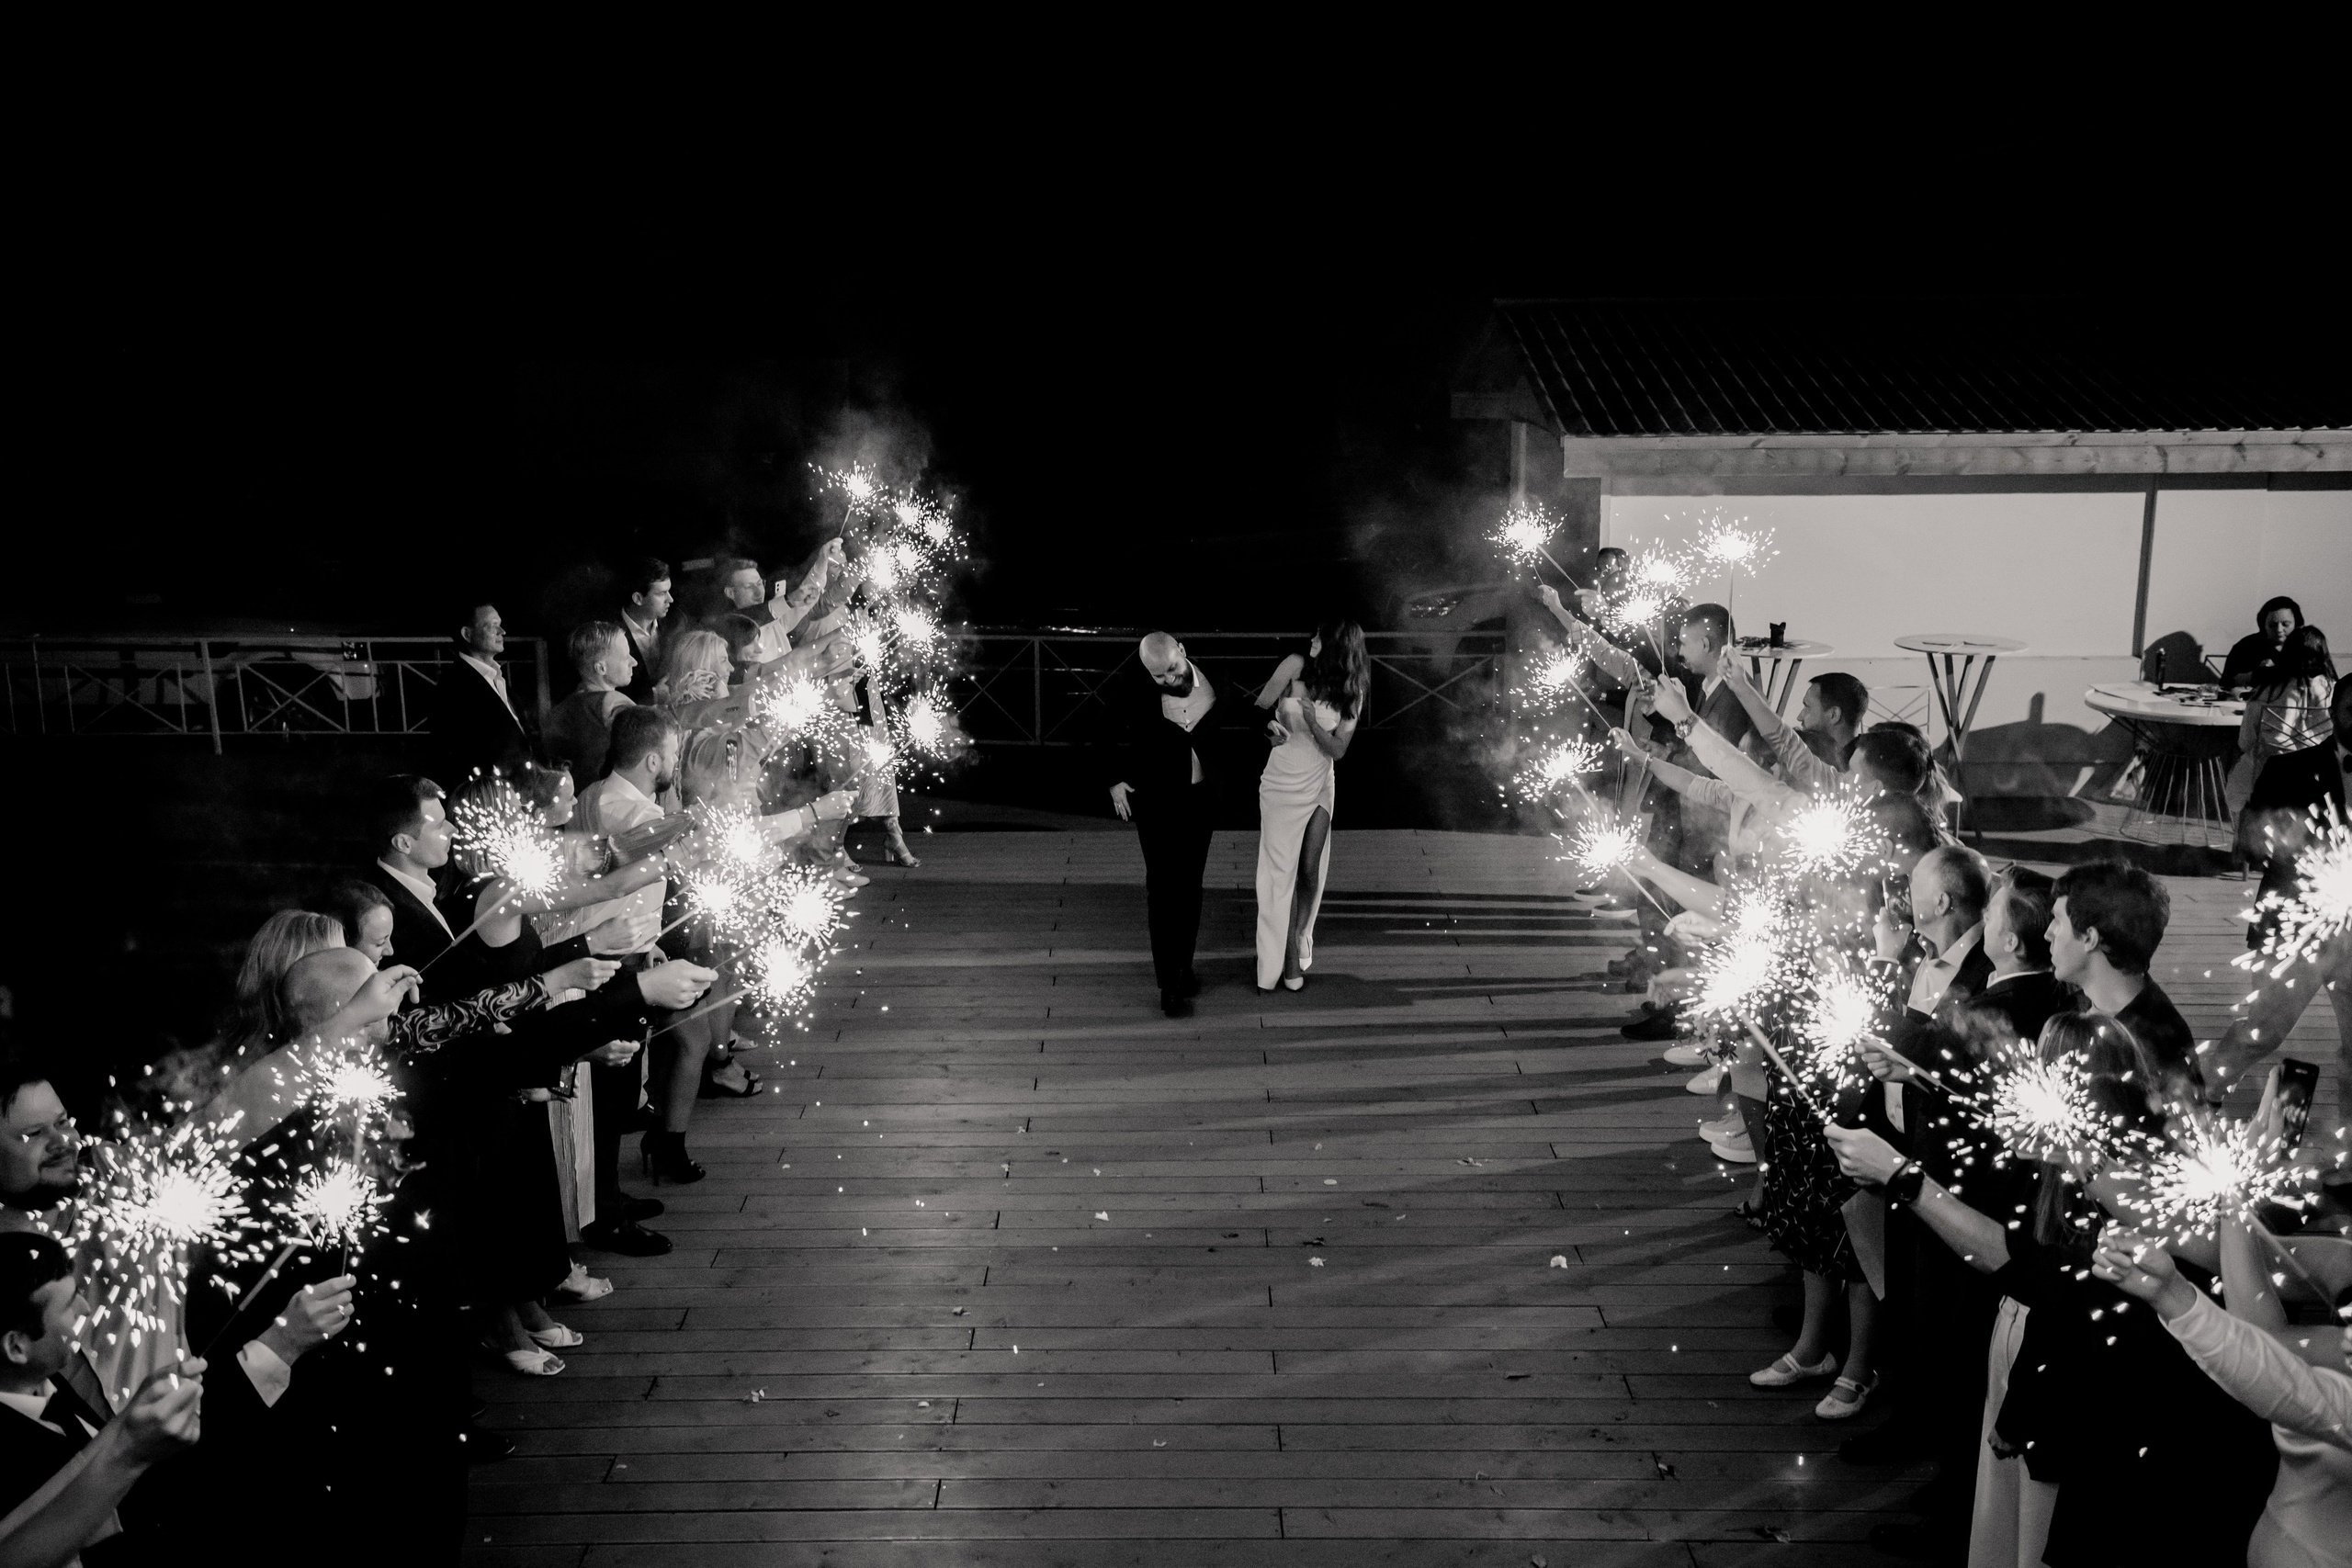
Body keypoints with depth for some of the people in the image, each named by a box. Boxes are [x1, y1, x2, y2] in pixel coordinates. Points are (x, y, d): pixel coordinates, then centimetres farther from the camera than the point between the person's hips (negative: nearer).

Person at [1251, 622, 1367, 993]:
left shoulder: (1352, 694, -7)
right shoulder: (1296, 667, -15)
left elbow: (1338, 750, -7)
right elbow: (1258, 709, -7)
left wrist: (1313, 725, -24)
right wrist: (1270, 726, -27)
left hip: (1322, 787, 2)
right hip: (1283, 789, -2)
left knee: (1310, 872, 7)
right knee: (1282, 873, 0)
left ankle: (1299, 937, 30)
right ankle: (1287, 960, 10)